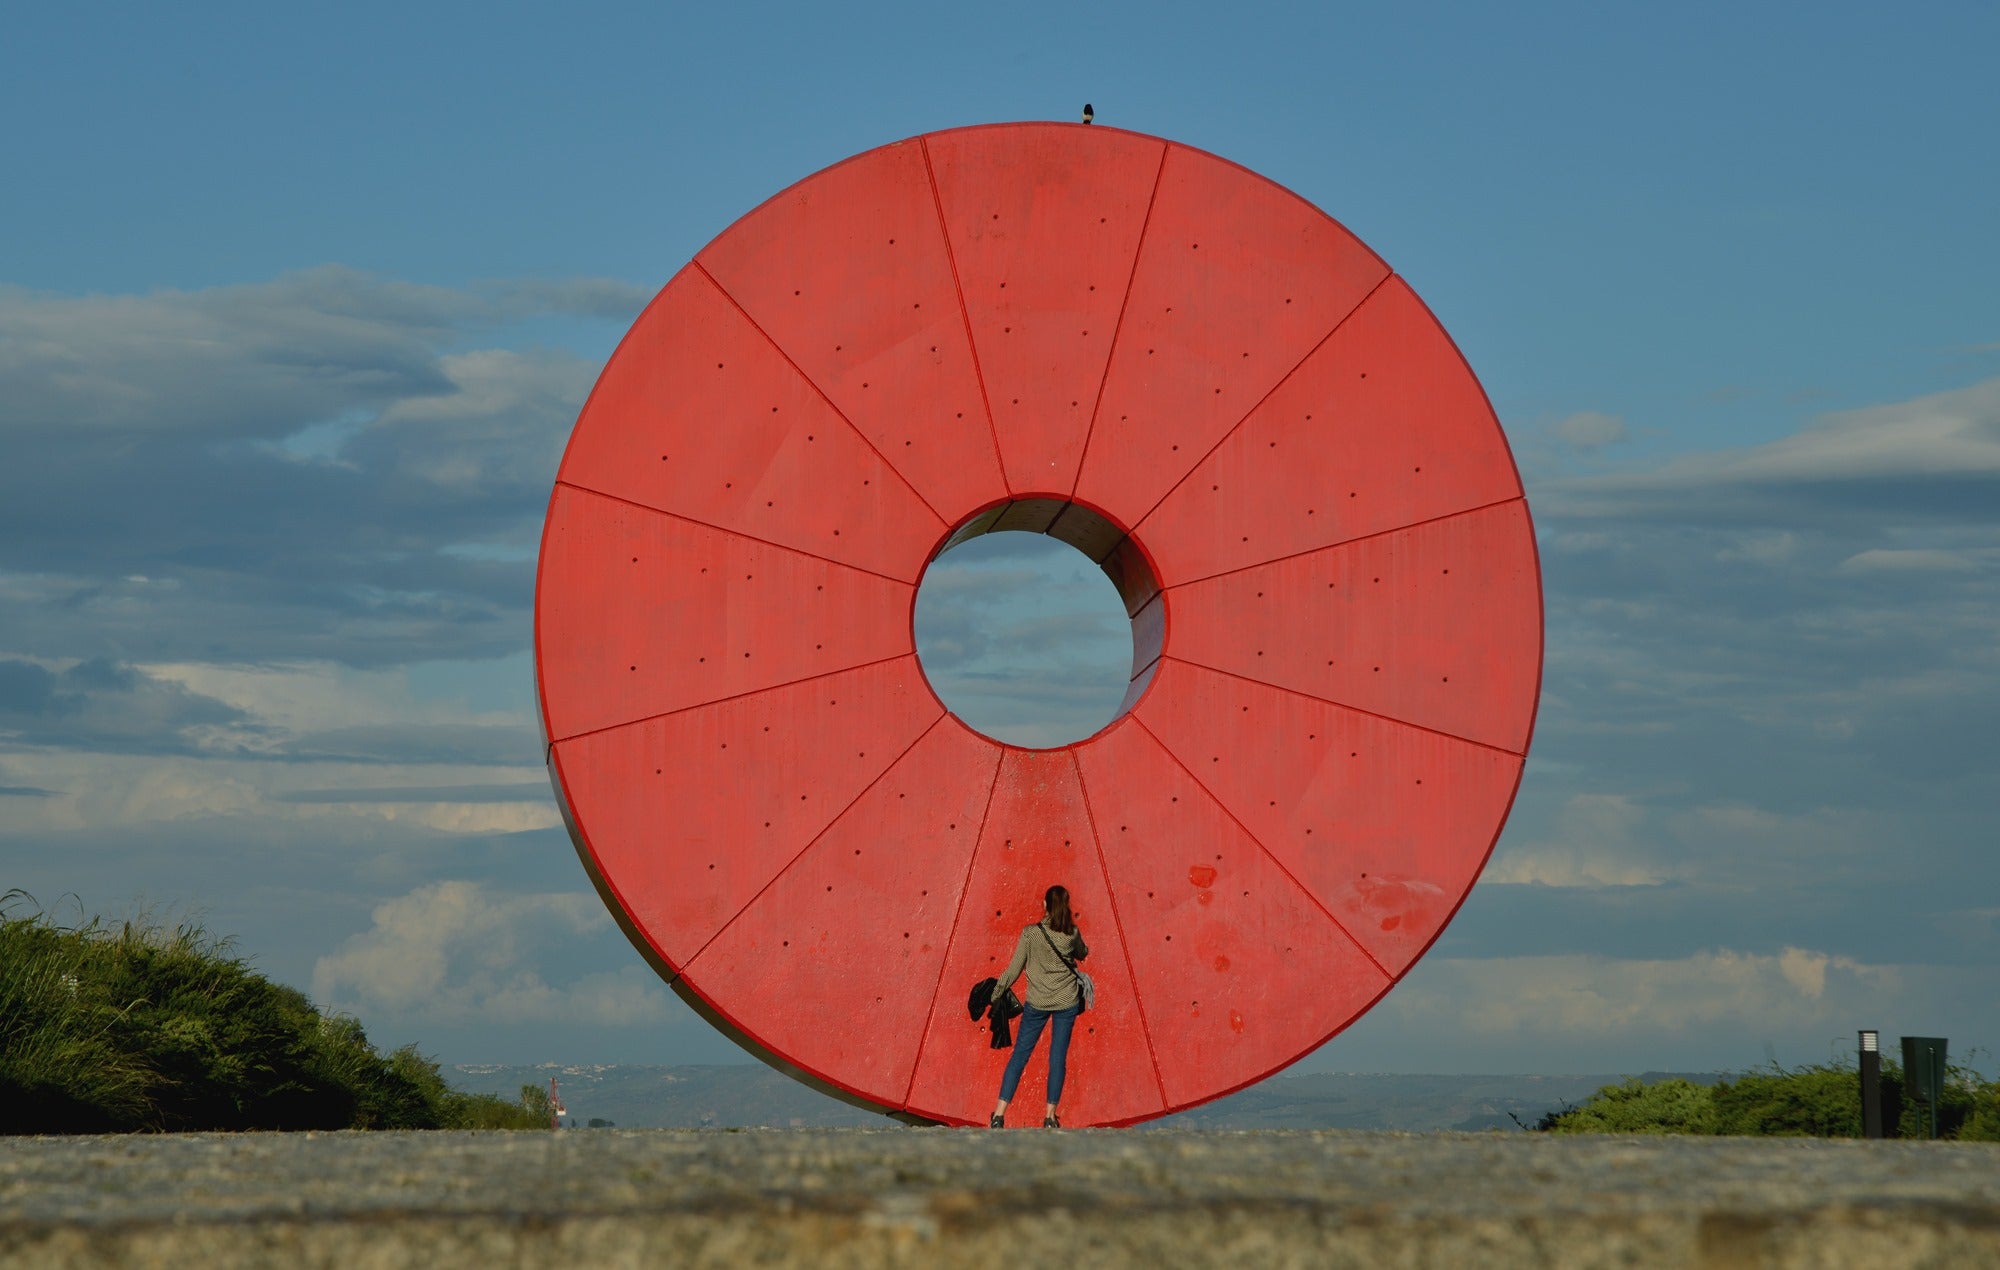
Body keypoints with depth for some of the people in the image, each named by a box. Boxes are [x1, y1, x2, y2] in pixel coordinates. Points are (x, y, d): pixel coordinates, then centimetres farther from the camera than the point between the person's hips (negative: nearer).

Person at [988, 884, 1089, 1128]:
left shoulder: (1031, 933, -11)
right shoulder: (1072, 933, -6)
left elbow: (1014, 969, -6)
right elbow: (1082, 954, 15)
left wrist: (996, 992, 5)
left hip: (1037, 1003, -1)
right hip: (1067, 1002, 1)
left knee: (1020, 1055, 4)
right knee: (1058, 1058, 6)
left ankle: (999, 1115, -1)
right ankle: (1051, 1117, 7)